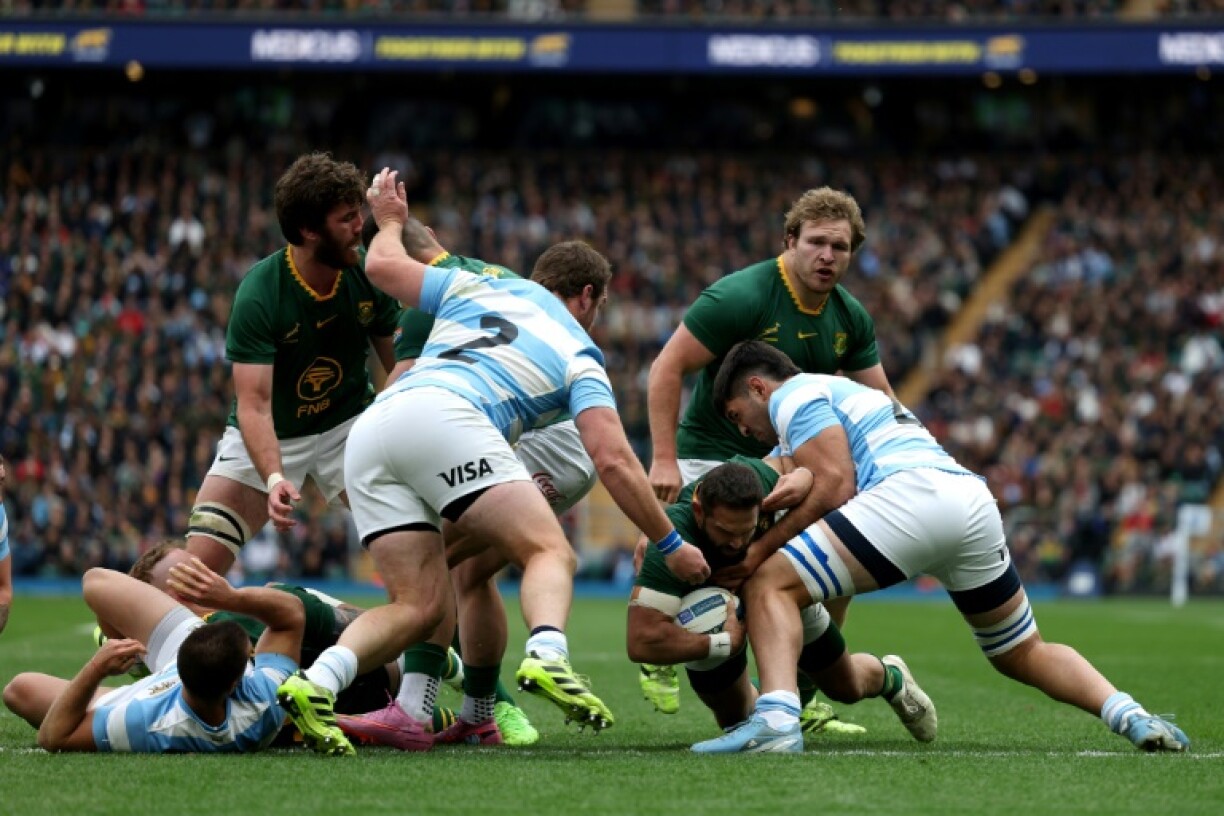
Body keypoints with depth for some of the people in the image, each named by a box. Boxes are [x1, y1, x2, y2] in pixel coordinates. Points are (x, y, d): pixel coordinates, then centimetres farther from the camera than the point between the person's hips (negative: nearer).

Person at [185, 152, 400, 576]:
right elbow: (254, 405, -31)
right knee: (198, 562, -13)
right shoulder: (258, 294, -27)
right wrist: (274, 478, -45)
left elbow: (399, 367, -6)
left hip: (348, 423, 2)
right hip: (268, 436, -2)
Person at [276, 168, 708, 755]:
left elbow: (382, 265, 32)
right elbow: (613, 460, 9)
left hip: (370, 427, 6)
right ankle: (547, 658, -40)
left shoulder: (479, 288, 32)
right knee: (550, 553, -7)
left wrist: (390, 221, 55)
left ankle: (316, 683, -19)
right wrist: (670, 544, 15)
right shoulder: (579, 356, 20)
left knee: (418, 605, 5)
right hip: (444, 416, -6)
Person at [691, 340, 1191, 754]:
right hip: (974, 498, 9)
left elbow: (835, 485, -3)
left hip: (914, 493, -9)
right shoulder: (846, 394, 40)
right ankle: (1126, 714, 5)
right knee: (1023, 655, 24)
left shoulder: (793, 395, 12)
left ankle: (776, 716, -28)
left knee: (769, 586, -6)